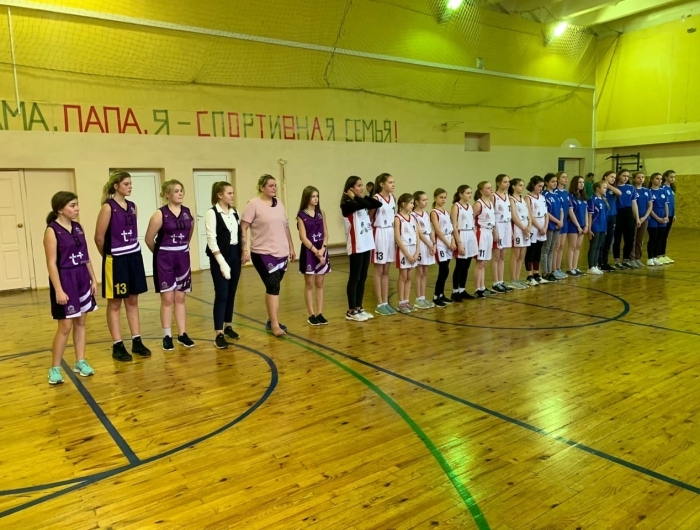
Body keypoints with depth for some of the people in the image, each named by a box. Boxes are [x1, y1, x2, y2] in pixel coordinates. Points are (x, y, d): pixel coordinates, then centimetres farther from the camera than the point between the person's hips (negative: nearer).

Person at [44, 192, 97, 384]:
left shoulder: (78, 227, 8)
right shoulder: (52, 231, -11)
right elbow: (51, 263, -15)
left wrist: (93, 279, 10)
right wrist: (58, 290, -19)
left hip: (82, 279, 6)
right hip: (65, 280, -6)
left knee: (81, 322, 11)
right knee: (65, 326, -2)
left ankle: (80, 362, 22)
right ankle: (55, 368, 11)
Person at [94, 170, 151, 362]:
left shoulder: (133, 206, 8)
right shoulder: (108, 207, -13)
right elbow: (99, 238, -11)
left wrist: (132, 252, 12)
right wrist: (109, 255, 2)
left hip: (134, 257, 7)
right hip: (116, 260, -6)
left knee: (132, 301, 13)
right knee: (115, 304, 5)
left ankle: (137, 341, 20)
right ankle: (117, 346, 13)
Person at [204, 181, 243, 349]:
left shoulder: (235, 212, 9)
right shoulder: (212, 213, -10)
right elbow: (211, 240, -16)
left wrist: (243, 251, 5)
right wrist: (221, 262, -21)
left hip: (235, 255, 6)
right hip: (220, 257, -6)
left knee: (231, 293, 13)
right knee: (222, 295, -5)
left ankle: (228, 326, 27)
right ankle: (218, 334, 1)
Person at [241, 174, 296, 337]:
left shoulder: (279, 204, 11)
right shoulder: (253, 204, -7)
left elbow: (285, 227, 18)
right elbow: (243, 228, -10)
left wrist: (291, 247, 17)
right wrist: (244, 250, -17)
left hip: (281, 253, 6)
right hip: (263, 254, -6)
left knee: (274, 287, 11)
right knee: (273, 286, -11)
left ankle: (271, 320, 23)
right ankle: (274, 325, -5)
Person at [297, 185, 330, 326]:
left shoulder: (321, 213, 7)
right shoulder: (301, 215, -5)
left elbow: (325, 233, 5)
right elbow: (303, 237, -10)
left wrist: (323, 249, -11)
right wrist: (316, 252, -16)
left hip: (321, 250, 4)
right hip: (309, 251, -4)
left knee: (320, 284, 8)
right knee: (309, 284, 3)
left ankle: (320, 313, 13)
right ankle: (311, 315, 9)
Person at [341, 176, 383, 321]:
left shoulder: (361, 202, 13)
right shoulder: (347, 205, -11)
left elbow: (378, 204, 4)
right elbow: (364, 204, -27)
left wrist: (363, 196, 1)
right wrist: (353, 197, -11)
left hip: (366, 245, 8)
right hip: (356, 247, -8)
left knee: (362, 277, 11)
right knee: (354, 278, -2)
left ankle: (359, 308, 20)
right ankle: (351, 311, 7)